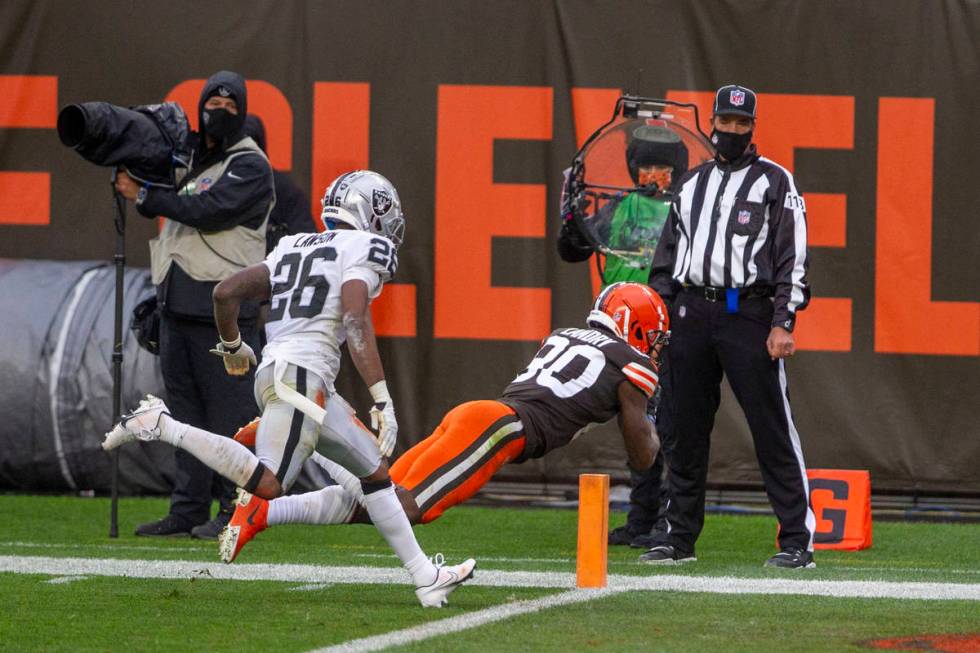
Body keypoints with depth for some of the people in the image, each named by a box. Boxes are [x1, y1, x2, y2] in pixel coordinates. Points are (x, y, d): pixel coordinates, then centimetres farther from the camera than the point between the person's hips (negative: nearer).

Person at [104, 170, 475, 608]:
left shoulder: (293, 248, 24)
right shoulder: (364, 248, 2)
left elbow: (226, 292, 17)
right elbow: (355, 323, -13)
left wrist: (231, 347, 36)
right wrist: (382, 399, -18)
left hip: (274, 371, 10)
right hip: (302, 374, -10)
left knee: (374, 473, 14)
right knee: (267, 484, -20)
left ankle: (426, 578, 13)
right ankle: (160, 425, -16)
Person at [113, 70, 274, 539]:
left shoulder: (249, 166, -4)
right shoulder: (187, 157, 19)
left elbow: (209, 210, -17)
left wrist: (145, 195, -13)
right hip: (177, 302, 8)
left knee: (228, 408, -8)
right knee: (185, 407, 8)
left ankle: (235, 509, -5)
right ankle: (188, 509, 12)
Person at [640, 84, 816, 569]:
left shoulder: (775, 182, 3)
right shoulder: (692, 184, 19)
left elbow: (793, 257, -3)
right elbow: (667, 256, 22)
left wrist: (782, 322, -13)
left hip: (749, 315, -5)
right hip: (690, 314, 5)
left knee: (773, 430, -7)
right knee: (683, 429, 6)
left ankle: (797, 540, -7)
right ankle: (679, 537, 14)